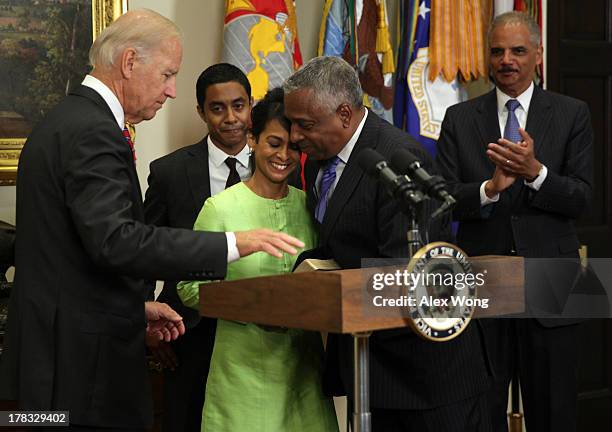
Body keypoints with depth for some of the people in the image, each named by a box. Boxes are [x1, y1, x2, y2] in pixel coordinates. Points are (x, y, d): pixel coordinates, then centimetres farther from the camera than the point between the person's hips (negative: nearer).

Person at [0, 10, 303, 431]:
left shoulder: (68, 119, 15)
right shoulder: (93, 132, -17)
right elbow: (116, 241, -28)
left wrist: (136, 304, 19)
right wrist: (233, 243, -28)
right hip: (84, 362, -10)